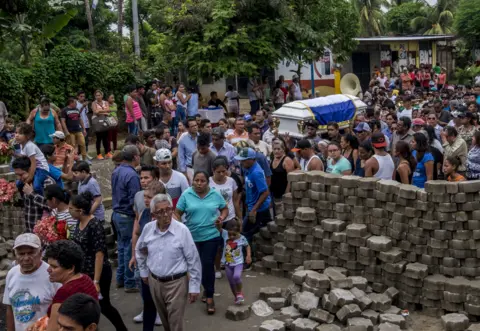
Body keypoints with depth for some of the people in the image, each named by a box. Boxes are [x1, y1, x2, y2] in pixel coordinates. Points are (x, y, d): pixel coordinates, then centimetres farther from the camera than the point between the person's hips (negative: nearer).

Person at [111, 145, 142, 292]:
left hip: (117, 213, 9)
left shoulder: (116, 171, 5)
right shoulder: (132, 175, -22)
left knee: (122, 246, 19)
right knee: (130, 249, 1)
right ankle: (130, 283, 10)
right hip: (128, 216, -9)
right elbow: (134, 200, -23)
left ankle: (120, 279, 28)